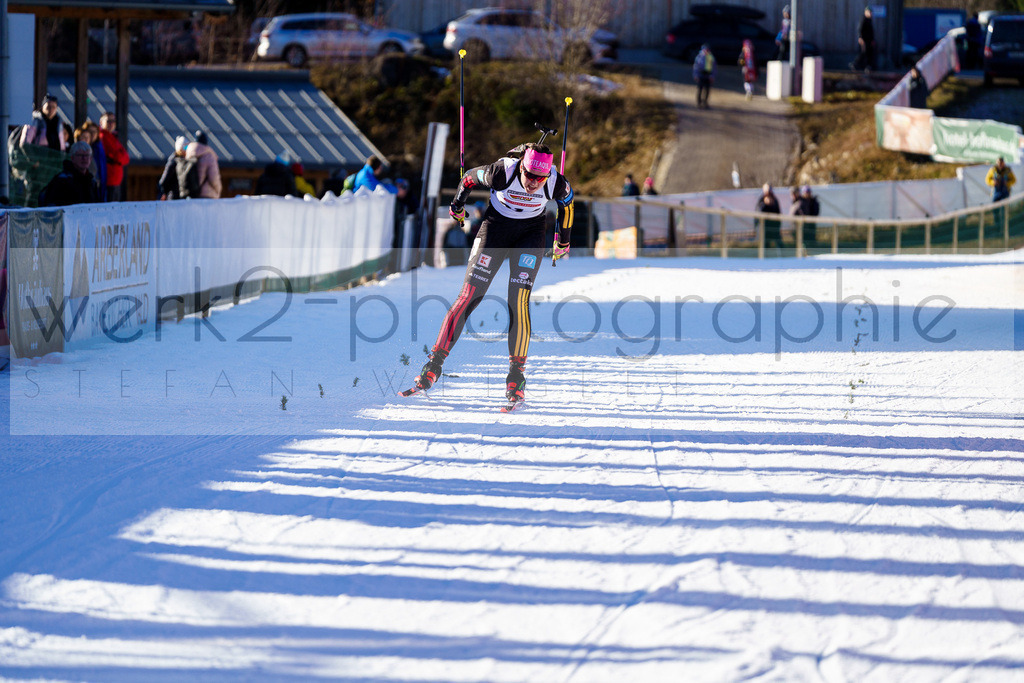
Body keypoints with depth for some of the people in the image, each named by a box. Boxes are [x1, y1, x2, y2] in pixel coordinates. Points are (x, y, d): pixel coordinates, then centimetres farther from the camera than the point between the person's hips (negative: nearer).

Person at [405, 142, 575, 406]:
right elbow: (470, 178, -8)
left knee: (518, 301, -15)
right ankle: (433, 366, -4)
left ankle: (516, 376, -7)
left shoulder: (556, 183, -24)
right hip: (495, 226, 0)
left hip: (530, 234, 0)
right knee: (469, 295, -7)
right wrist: (457, 206, 11)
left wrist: (563, 240, 13)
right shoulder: (502, 173, -29)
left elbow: (567, 200, 1)